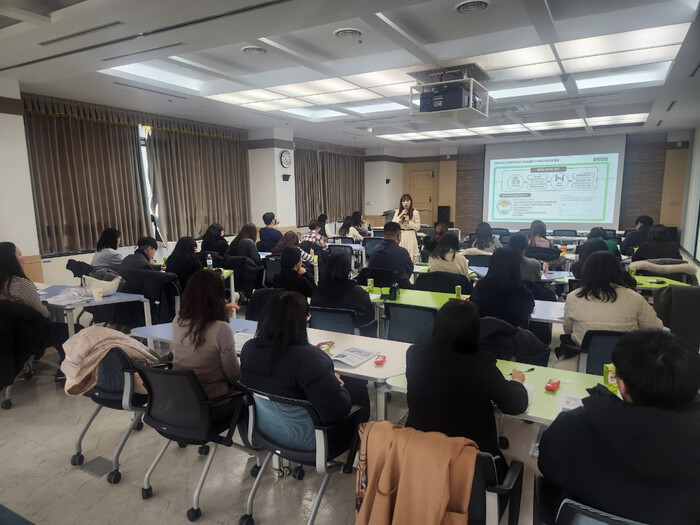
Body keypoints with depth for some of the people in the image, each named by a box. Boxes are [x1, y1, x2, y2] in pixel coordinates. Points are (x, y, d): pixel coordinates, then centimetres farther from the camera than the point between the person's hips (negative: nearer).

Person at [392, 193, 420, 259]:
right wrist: (401, 215, -8)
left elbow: (417, 227, -1)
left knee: (410, 256, -4)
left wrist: (408, 221, -14)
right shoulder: (397, 212, 7)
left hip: (410, 236, -2)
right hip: (400, 236, 3)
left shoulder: (415, 212, -2)